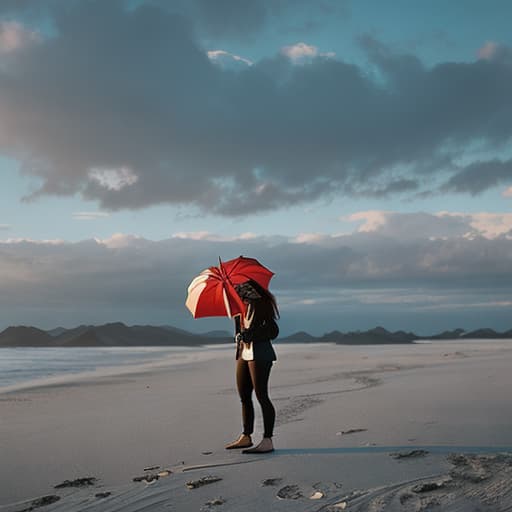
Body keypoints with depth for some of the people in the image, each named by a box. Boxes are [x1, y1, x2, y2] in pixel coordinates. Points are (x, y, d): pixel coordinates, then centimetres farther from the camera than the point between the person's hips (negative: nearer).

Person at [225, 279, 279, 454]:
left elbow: (273, 332, -14)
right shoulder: (242, 305, 14)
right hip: (243, 352, 9)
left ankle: (267, 441, -7)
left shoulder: (261, 303, -10)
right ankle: (246, 437, 23)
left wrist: (251, 334, -21)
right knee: (244, 396, 12)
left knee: (261, 395, -9)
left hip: (259, 353, -9)